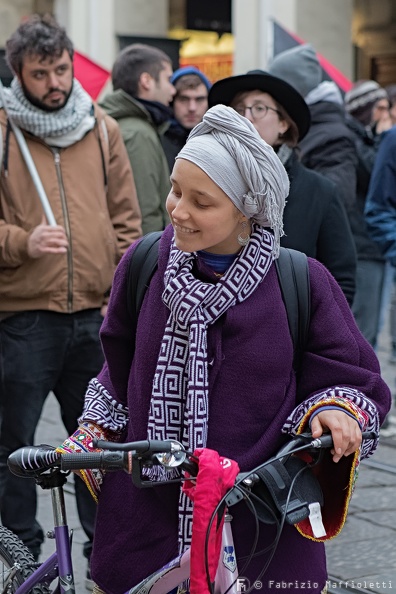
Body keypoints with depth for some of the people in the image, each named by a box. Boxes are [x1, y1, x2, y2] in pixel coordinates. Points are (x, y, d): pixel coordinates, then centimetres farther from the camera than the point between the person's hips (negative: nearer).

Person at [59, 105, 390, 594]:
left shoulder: (302, 281, -8)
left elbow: (354, 381, 2)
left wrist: (335, 411, -18)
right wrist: (88, 440, 5)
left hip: (262, 525, -2)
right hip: (146, 513, 2)